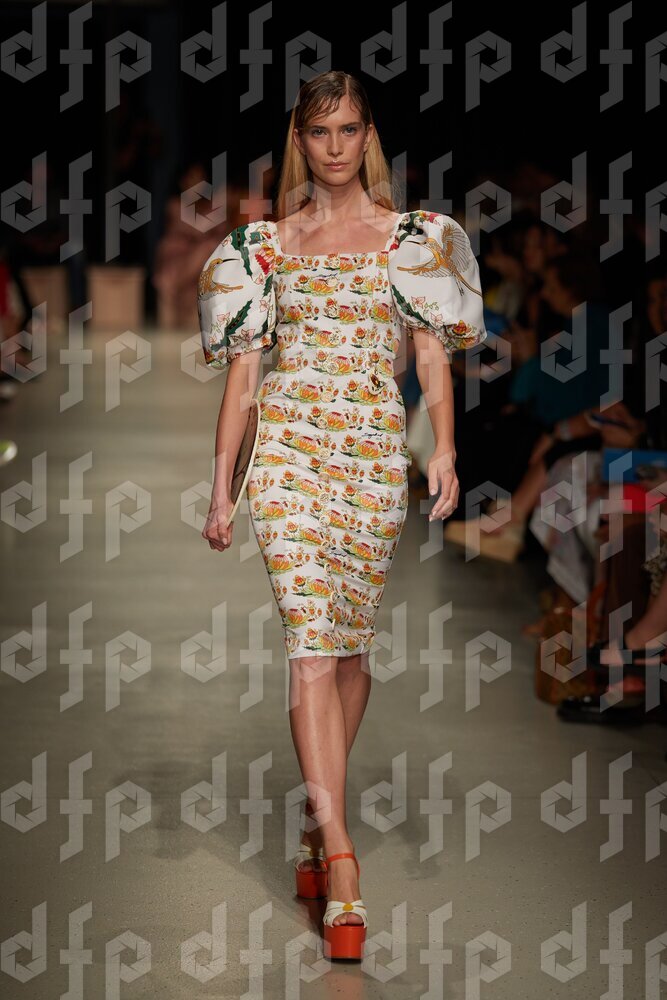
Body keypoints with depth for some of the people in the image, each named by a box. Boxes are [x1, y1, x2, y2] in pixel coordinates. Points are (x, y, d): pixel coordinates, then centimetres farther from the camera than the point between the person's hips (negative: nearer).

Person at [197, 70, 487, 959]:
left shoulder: (410, 237, 7)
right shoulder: (269, 244, 9)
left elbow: (434, 352, 3)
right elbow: (242, 365, 9)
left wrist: (444, 451, -12)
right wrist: (221, 484, 5)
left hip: (375, 451, 1)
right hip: (289, 449, -1)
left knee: (349, 643, 7)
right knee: (312, 642, -11)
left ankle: (319, 820, 26)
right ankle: (342, 861, -16)